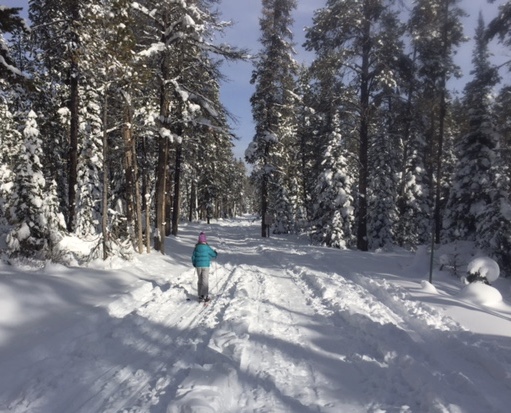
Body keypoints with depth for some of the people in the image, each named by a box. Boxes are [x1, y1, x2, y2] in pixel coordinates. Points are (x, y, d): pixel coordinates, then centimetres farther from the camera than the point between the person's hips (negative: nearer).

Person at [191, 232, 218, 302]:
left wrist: (194, 264, 24)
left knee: (200, 280, 15)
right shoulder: (207, 248, -10)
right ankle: (204, 295, -15)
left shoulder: (196, 248, 0)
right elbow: (214, 255, -3)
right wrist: (215, 252, 21)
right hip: (205, 266, -4)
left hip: (198, 266, 4)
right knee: (205, 280, -4)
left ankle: (200, 295, 20)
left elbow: (193, 257, 7)